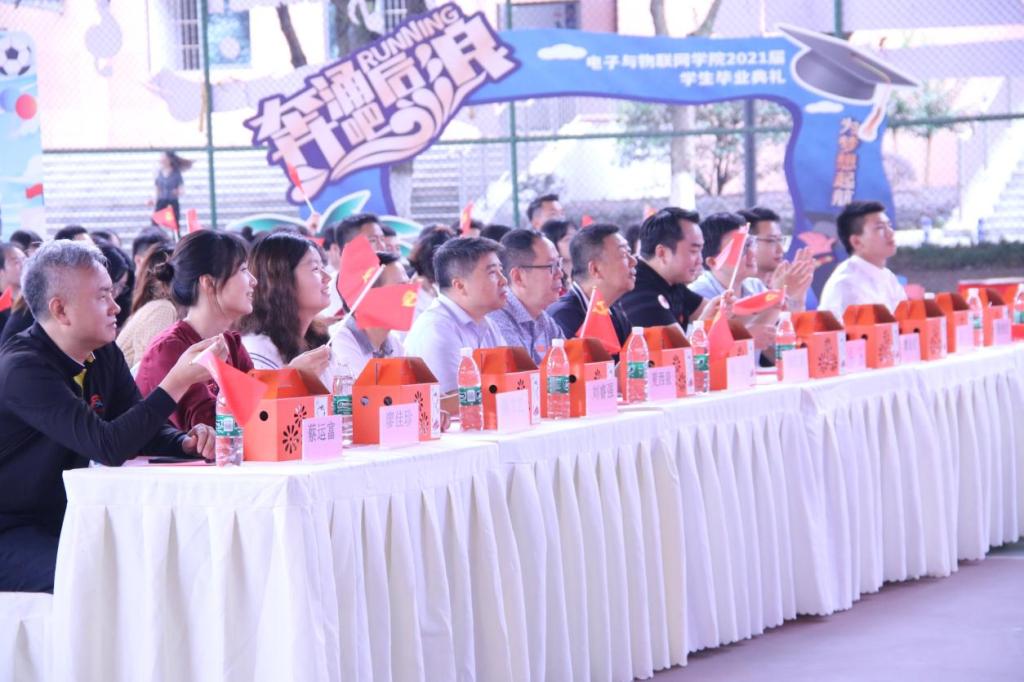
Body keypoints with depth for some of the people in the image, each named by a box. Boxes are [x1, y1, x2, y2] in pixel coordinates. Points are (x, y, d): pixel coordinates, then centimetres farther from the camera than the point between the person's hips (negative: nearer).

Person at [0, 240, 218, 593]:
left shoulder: (105, 355, 5)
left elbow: (140, 433, 9)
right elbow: (109, 447, -29)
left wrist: (187, 442, -14)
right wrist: (177, 382, -32)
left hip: (64, 521, 8)